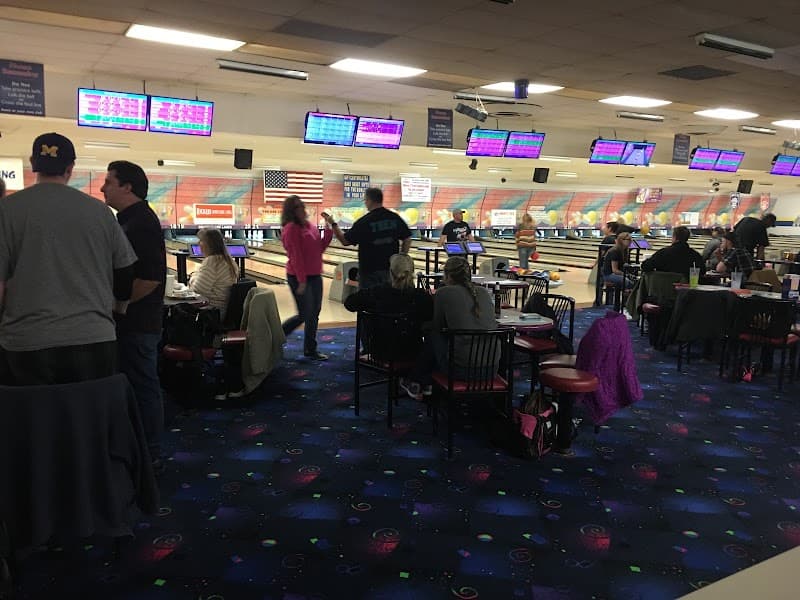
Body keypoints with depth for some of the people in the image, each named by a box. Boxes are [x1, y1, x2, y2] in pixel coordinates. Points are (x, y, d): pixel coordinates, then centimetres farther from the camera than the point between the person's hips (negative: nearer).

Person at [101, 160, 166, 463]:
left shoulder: (141, 222, -17)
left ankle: (149, 454, 11)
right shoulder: (129, 219, 14)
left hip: (136, 323, -10)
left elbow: (151, 277, -26)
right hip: (129, 322, 10)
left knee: (142, 386, 0)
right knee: (136, 384, 17)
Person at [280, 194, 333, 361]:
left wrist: (329, 229, 0)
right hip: (299, 278, -8)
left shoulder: (311, 226, 10)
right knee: (304, 315, -2)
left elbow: (320, 248, 10)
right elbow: (295, 256, -19)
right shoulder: (291, 229, -15)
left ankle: (310, 349, 21)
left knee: (314, 313, 11)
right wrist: (301, 281, -21)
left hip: (315, 276, 8)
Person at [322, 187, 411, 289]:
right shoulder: (395, 218, 1)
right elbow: (407, 239, 4)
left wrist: (333, 224, 4)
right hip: (391, 268, 4)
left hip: (370, 270, -4)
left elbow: (345, 241, -7)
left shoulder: (364, 222, -11)